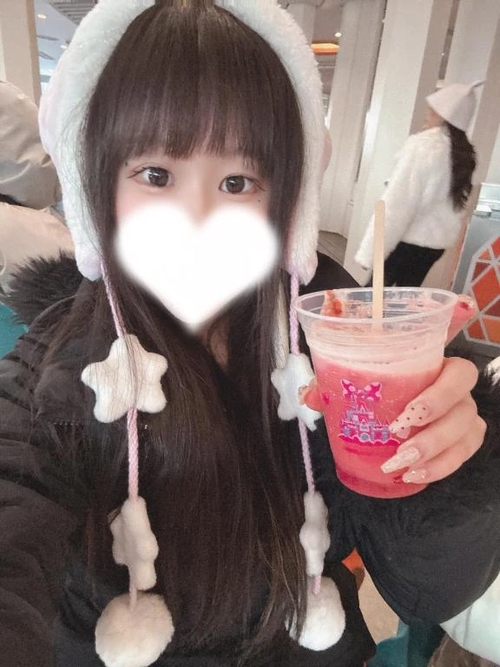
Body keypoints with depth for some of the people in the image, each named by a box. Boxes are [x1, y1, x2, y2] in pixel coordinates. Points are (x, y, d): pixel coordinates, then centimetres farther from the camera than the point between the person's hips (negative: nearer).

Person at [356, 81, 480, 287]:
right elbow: (454, 201, 10)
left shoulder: (423, 144, -14)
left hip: (410, 239, -7)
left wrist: (371, 251, -17)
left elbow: (397, 200, -18)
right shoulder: (464, 153, 8)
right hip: (437, 240, 7)